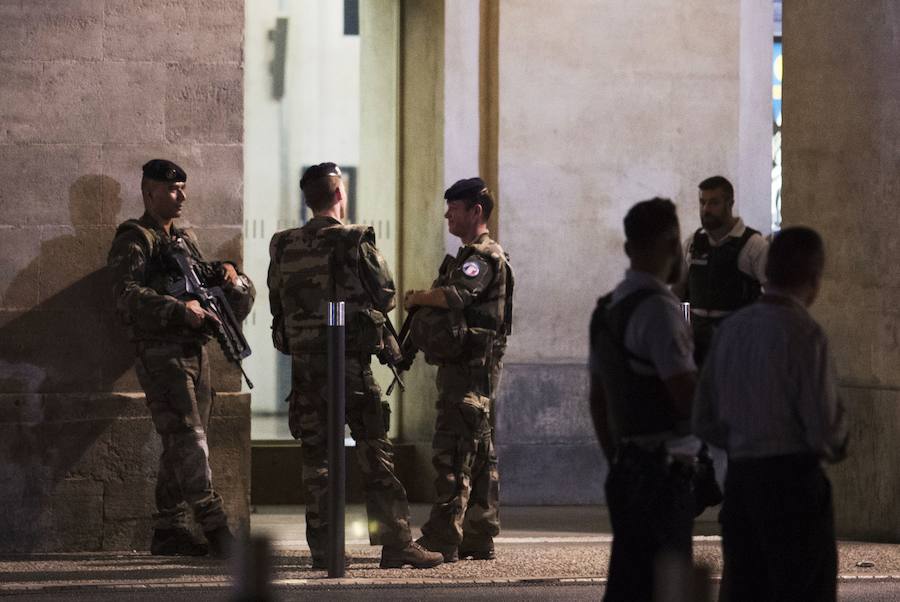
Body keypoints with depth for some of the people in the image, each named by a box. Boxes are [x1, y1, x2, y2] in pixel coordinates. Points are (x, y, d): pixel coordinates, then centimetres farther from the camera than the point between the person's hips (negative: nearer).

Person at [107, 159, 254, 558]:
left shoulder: (184, 239, 21)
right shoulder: (134, 241, -6)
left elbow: (200, 275, 34)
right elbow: (128, 296, -18)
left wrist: (223, 271, 10)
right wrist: (180, 310, -29)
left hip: (195, 350, 9)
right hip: (160, 352, -9)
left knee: (181, 446, 8)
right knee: (187, 437, -15)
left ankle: (168, 531, 13)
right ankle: (214, 526, -21)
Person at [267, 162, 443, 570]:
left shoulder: (284, 249, 5)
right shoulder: (356, 244, -8)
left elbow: (277, 303, 11)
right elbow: (386, 297, -2)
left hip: (304, 363, 4)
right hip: (350, 362, -4)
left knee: (316, 458, 8)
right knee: (375, 453, 0)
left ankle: (322, 547, 6)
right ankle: (395, 543, -2)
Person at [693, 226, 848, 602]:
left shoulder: (731, 328, 7)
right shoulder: (803, 334, -13)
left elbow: (704, 422, 13)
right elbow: (825, 426, -14)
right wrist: (837, 447, 7)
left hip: (740, 478, 7)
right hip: (794, 483, -7)